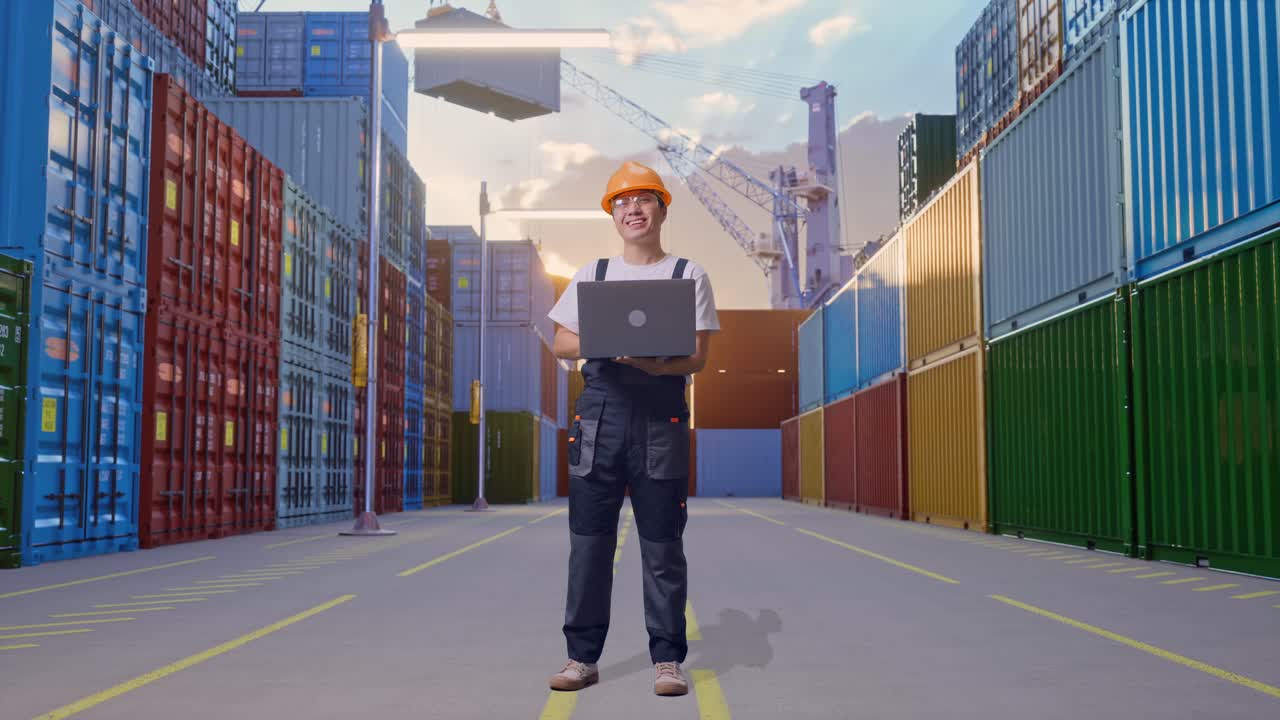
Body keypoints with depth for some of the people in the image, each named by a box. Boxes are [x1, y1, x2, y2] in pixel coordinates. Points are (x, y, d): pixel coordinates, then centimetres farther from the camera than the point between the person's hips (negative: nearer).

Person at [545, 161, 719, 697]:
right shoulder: (592, 273, 16)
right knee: (588, 538, 2)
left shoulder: (689, 275, 9)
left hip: (661, 414, -2)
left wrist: (657, 364, -19)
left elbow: (698, 355, 2)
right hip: (599, 409, 2)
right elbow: (561, 342, 12)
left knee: (662, 542, -1)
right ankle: (582, 656, 10)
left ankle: (667, 659, 7)